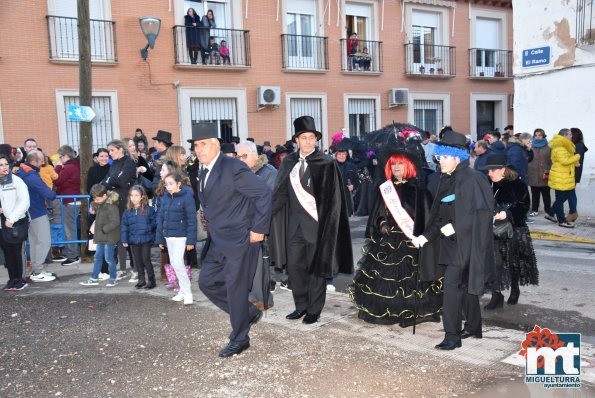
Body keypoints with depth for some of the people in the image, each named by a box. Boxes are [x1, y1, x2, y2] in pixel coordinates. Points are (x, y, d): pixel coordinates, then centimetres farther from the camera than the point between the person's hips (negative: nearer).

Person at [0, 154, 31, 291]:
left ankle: (19, 279, 12)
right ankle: (12, 279, 18)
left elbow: (25, 202, -10)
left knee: (16, 251, 3)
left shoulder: (17, 181, -6)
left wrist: (12, 219, -14)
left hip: (16, 223, -3)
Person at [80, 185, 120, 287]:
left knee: (109, 258, 1)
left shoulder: (111, 206, -21)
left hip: (109, 237, -9)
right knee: (97, 257, 14)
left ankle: (113, 278, 16)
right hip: (100, 237, 9)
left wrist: (103, 229, -21)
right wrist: (93, 207, 10)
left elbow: (115, 222, -25)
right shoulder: (100, 205, 7)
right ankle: (94, 278, 23)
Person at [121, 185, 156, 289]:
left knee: (146, 260, -3)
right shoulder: (128, 211, 3)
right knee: (137, 261, 12)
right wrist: (124, 240, 2)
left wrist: (148, 227, -15)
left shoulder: (148, 209, -7)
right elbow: (124, 226, 6)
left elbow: (154, 221, 0)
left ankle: (152, 280, 9)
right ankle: (141, 280, 25)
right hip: (133, 240, 4)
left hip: (146, 239, -4)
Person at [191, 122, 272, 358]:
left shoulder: (233, 168, -17)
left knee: (235, 289, -1)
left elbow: (264, 193, -21)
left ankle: (239, 340, 18)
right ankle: (248, 313, 27)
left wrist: (259, 229, -20)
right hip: (218, 242, 9)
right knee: (206, 281, 11)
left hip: (239, 240, -9)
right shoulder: (204, 173, 10)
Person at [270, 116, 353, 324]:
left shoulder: (326, 164, -8)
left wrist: (325, 223, -14)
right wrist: (272, 213, 0)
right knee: (294, 265, 10)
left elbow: (333, 198, -9)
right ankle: (301, 305, 27)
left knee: (316, 267, 6)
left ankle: (314, 309, 20)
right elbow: (281, 193, 9)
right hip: (295, 224, 5)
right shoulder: (289, 162, 6)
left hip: (316, 223, -4)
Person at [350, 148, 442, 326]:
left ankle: (411, 312, 5)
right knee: (384, 274, 4)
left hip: (409, 238, -4)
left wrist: (420, 235, -16)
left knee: (408, 275, -6)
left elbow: (424, 213, -7)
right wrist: (381, 223, -4)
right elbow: (377, 212, 14)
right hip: (387, 237, 5)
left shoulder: (417, 188, -2)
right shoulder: (385, 188, 12)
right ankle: (385, 310, 13)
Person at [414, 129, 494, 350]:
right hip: (450, 243, 8)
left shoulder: (472, 180, -15)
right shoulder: (446, 180, 10)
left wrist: (456, 226, -23)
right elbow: (439, 214, 14)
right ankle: (473, 327, 31)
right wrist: (425, 236, 7)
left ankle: (452, 336, -1)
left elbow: (482, 212, -20)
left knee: (452, 285, -10)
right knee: (465, 285, 17)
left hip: (464, 244, -8)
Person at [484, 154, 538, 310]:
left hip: (513, 230, -2)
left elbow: (523, 206, -13)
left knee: (513, 262, 13)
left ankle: (514, 290, 36)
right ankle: (496, 295, -1)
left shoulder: (517, 185, -10)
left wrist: (507, 214, -26)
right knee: (495, 262, -6)